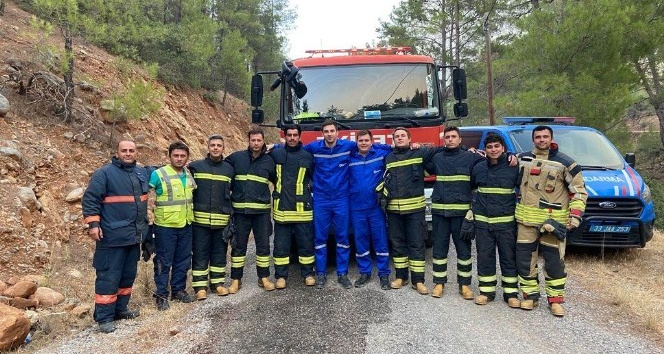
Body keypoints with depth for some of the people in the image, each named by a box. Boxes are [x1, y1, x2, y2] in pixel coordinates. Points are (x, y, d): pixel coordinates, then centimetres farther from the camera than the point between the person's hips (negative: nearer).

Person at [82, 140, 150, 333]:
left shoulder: (142, 173, 11)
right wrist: (93, 224, -18)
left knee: (128, 275, 15)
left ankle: (120, 309, 29)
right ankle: (104, 318, 4)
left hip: (135, 236, 7)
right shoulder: (104, 173, -9)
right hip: (113, 236, -7)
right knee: (109, 277, -4)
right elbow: (90, 198, -12)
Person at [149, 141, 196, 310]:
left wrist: (192, 215, 20)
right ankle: (161, 295, 13)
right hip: (165, 226, -6)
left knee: (183, 260, 13)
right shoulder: (158, 174, -10)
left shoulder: (190, 175, 8)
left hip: (186, 226, 6)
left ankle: (179, 290, 27)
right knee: (163, 262, 2)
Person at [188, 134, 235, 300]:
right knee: (200, 254, 3)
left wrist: (232, 214, 13)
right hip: (200, 219, -2)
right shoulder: (195, 166, 2)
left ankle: (218, 283, 23)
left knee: (220, 254, 10)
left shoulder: (229, 169, 8)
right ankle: (200, 286, 13)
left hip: (222, 220, 2)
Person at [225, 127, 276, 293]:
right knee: (238, 245, 7)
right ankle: (236, 279, 17)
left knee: (263, 245, 7)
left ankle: (264, 278, 21)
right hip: (240, 210, -1)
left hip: (262, 211, 1)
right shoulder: (236, 157, 2)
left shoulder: (269, 161, 5)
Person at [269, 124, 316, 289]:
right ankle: (281, 275, 17)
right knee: (281, 244, 6)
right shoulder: (276, 154, 3)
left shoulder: (307, 156, 3)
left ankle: (308, 273, 21)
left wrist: (307, 188, 5)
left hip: (302, 208, 0)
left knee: (306, 242, 7)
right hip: (282, 207, 1)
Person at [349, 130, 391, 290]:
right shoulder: (350, 159, 5)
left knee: (381, 241, 3)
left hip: (377, 206, -1)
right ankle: (364, 272, 23)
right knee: (360, 242, 10)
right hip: (357, 208, 2)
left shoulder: (381, 155, 1)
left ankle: (384, 274, 14)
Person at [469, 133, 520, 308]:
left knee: (509, 257, 5)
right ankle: (487, 291, 19)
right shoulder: (478, 168, 5)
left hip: (506, 222, -2)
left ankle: (511, 293, 16)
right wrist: (470, 213, 16)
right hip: (482, 221, 3)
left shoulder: (514, 168, -4)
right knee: (484, 257, 7)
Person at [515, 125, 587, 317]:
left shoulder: (565, 162, -1)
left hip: (553, 221, -2)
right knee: (524, 259, 6)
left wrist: (575, 216, -6)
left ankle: (555, 299, 17)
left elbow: (579, 191, 2)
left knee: (555, 261, 3)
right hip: (526, 220, 3)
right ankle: (530, 295, 21)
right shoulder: (523, 159, 8)